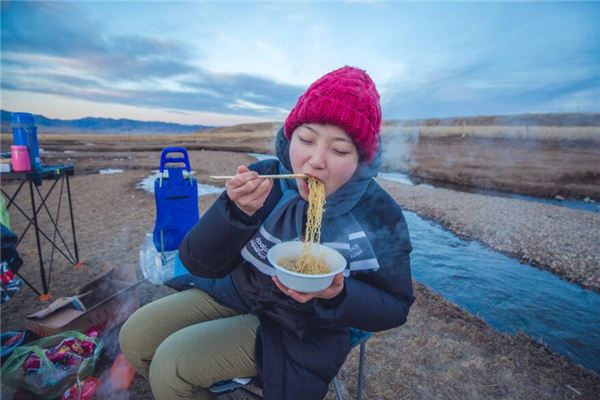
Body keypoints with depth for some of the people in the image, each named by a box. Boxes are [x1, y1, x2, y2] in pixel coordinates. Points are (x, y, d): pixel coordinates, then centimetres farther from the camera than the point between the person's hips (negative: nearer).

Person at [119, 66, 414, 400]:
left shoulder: (378, 217, -20)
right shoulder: (264, 180, -16)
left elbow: (395, 307, -8)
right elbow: (198, 263, -14)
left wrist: (338, 294, -29)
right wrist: (238, 212, -35)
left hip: (299, 329, -3)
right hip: (236, 291, 4)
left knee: (171, 363, -16)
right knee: (135, 336, 1)